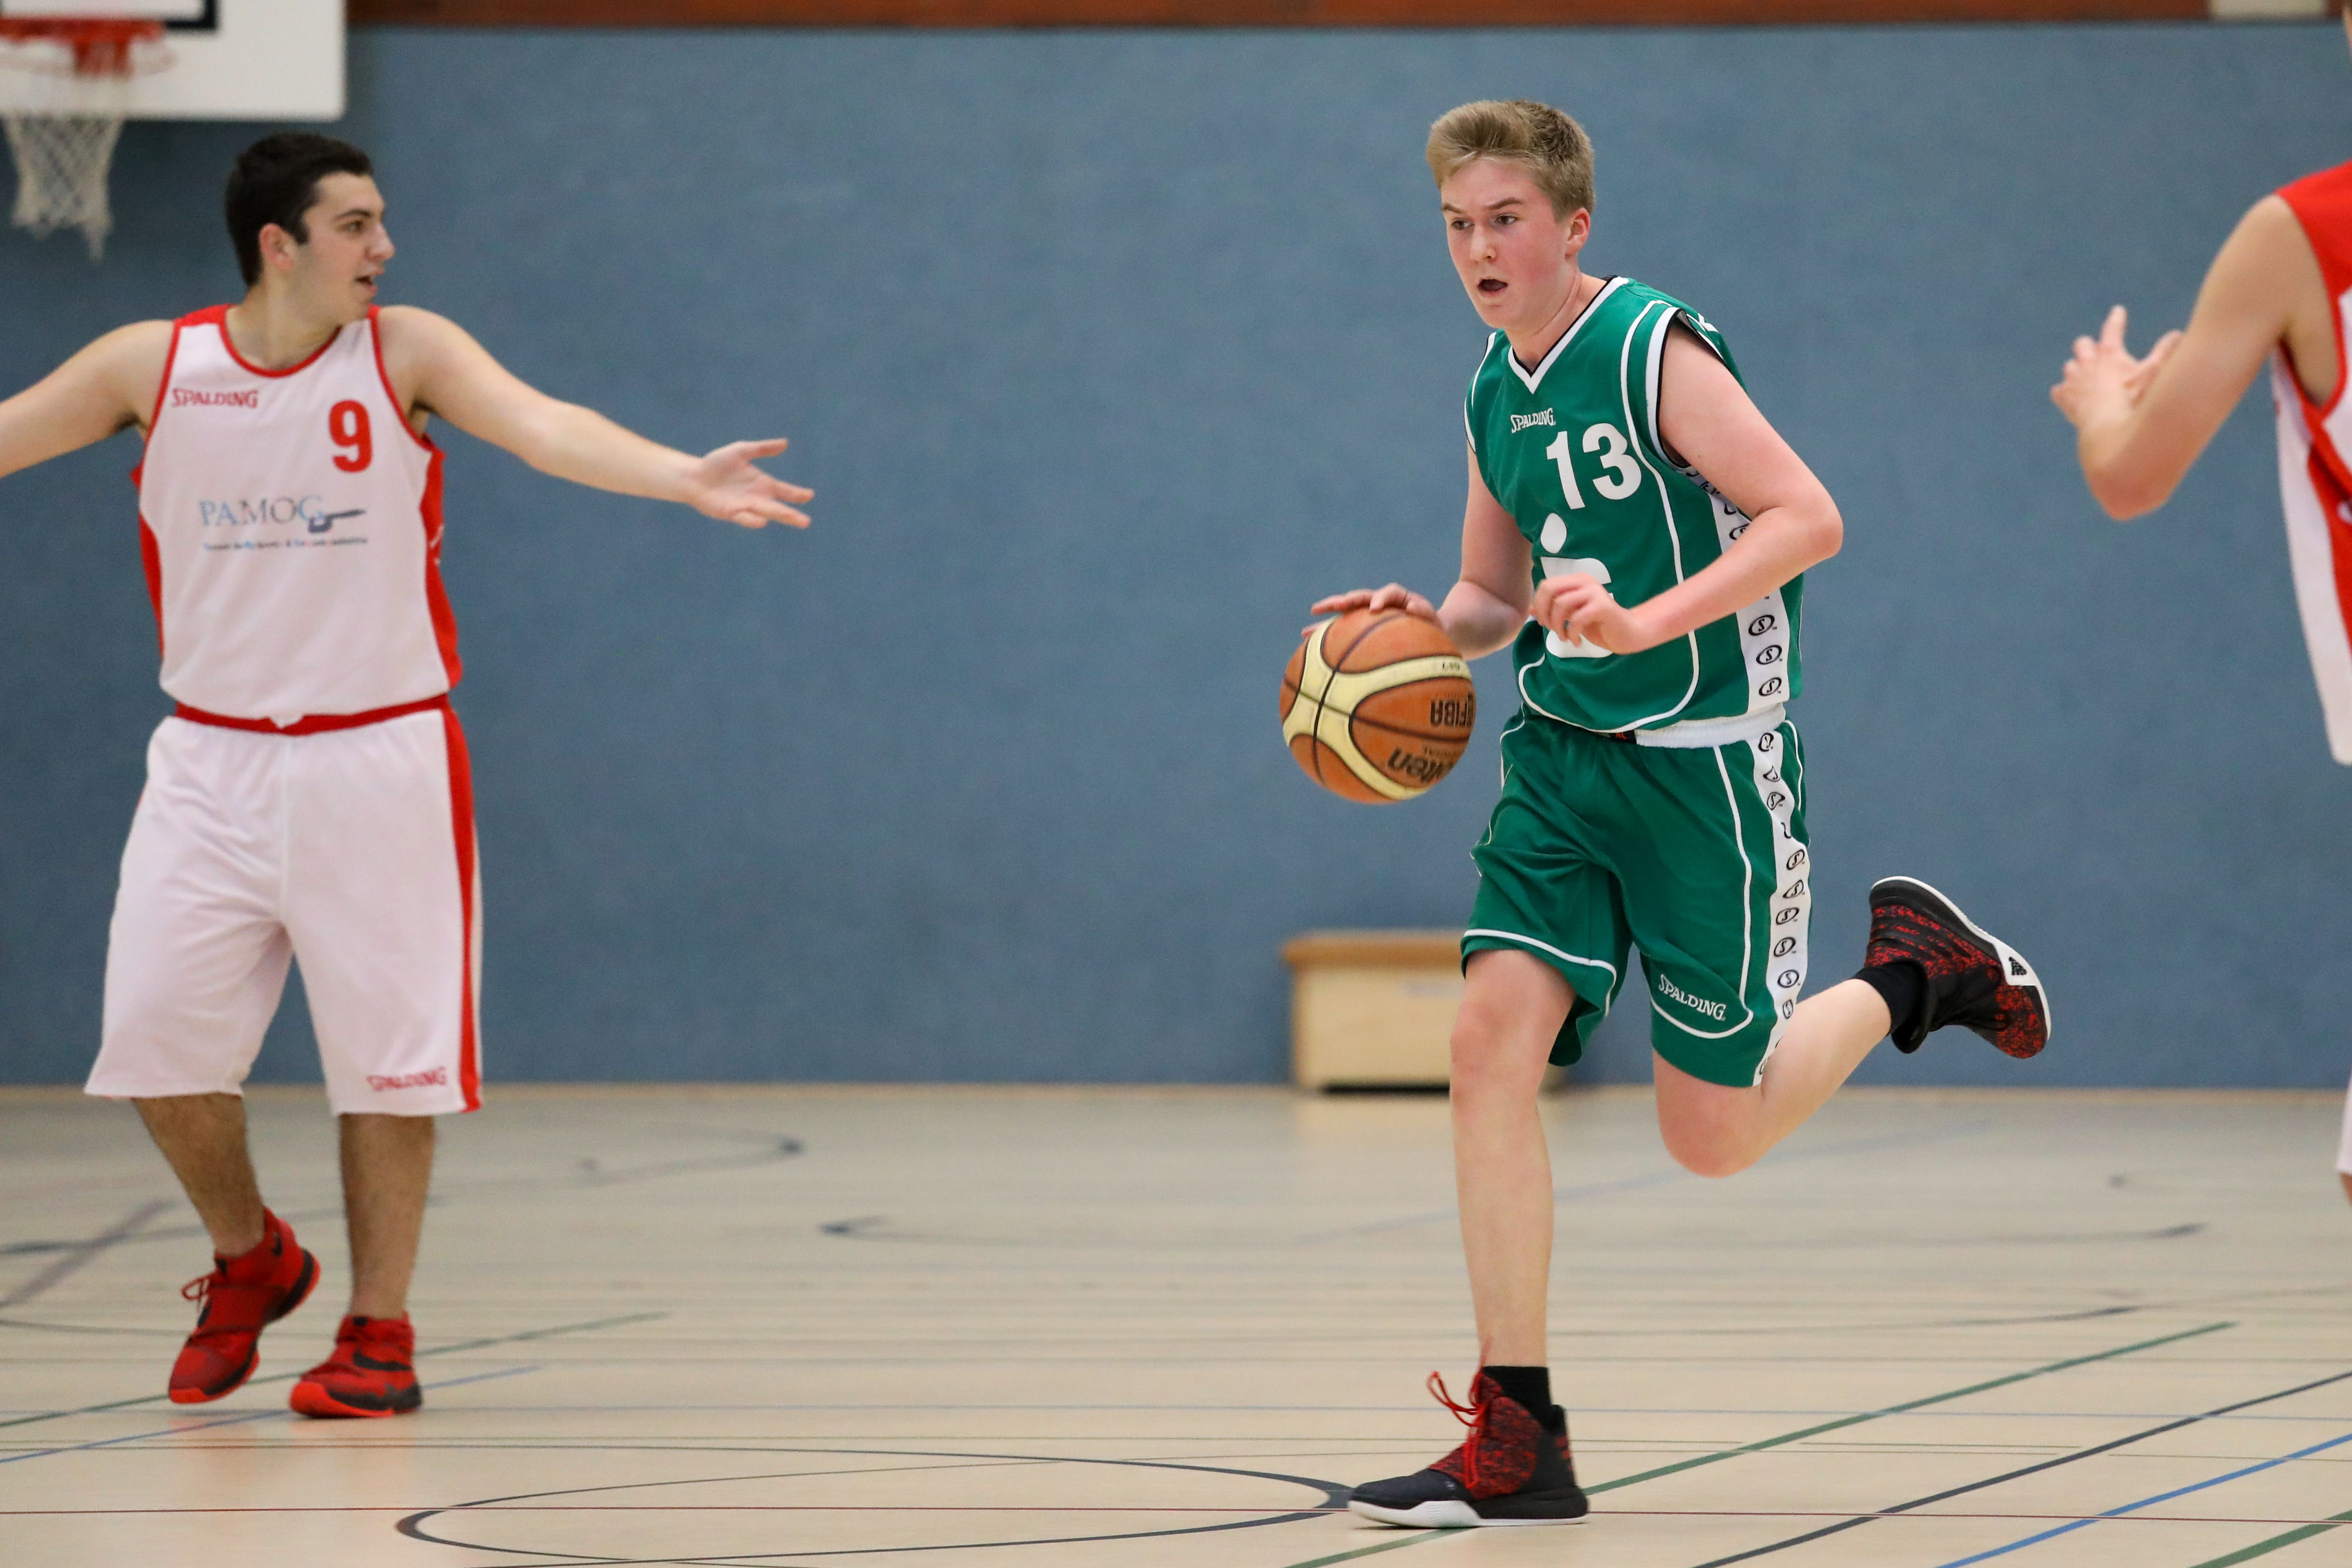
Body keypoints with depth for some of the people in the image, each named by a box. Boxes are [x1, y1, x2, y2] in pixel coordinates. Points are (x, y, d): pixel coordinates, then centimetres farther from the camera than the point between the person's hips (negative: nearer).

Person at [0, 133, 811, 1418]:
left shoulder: (405, 355, -7)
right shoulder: (157, 366, -2)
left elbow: (542, 427, -21)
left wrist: (683, 479, -38)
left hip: (378, 758, -2)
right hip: (214, 759, 2)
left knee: (386, 1049, 0)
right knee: (155, 1029, -4)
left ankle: (378, 1334, 13)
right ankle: (251, 1261, 22)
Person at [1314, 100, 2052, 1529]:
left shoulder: (1655, 352, -14)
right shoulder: (1498, 395, 10)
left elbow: (1807, 515, -22)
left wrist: (1649, 621, -34)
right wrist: (1432, 623, 0)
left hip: (1703, 758, -6)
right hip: (1564, 756, 6)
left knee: (1711, 1135, 1)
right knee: (1494, 1031, -13)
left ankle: (1912, 968, 29)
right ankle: (1516, 1442, -9)